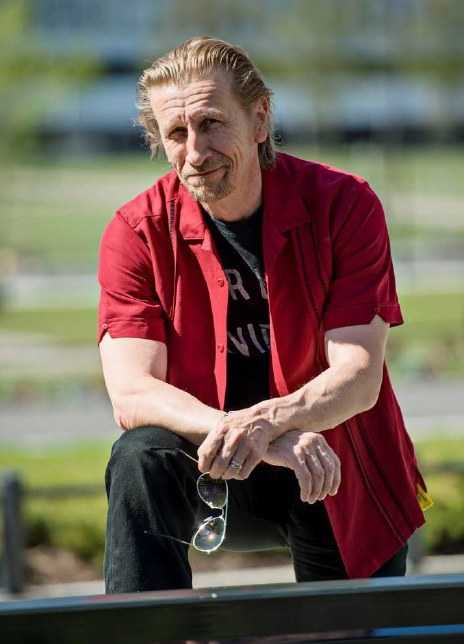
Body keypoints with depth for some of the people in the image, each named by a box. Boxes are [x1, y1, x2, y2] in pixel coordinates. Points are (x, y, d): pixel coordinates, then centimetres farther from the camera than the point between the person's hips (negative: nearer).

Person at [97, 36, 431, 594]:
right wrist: (277, 443, -37)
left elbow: (359, 377, -18)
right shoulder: (138, 232, -11)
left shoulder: (343, 204, -12)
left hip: (342, 484, 1)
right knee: (141, 457, -29)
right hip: (213, 474, -1)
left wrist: (264, 421, -40)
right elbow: (131, 394, -22)